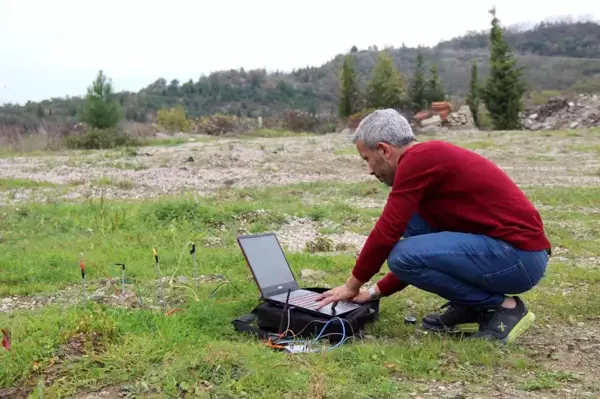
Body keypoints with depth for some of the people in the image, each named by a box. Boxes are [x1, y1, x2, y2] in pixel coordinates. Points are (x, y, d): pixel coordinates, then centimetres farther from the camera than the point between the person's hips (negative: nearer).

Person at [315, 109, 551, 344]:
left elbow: (387, 233, -14)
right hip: (512, 249, 10)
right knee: (413, 224, 12)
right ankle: (470, 309, 13)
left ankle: (504, 307, -2)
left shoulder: (417, 160, -12)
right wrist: (377, 291, 25)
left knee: (403, 256, -18)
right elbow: (421, 254, 24)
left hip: (520, 256, -10)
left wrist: (353, 285, 2)